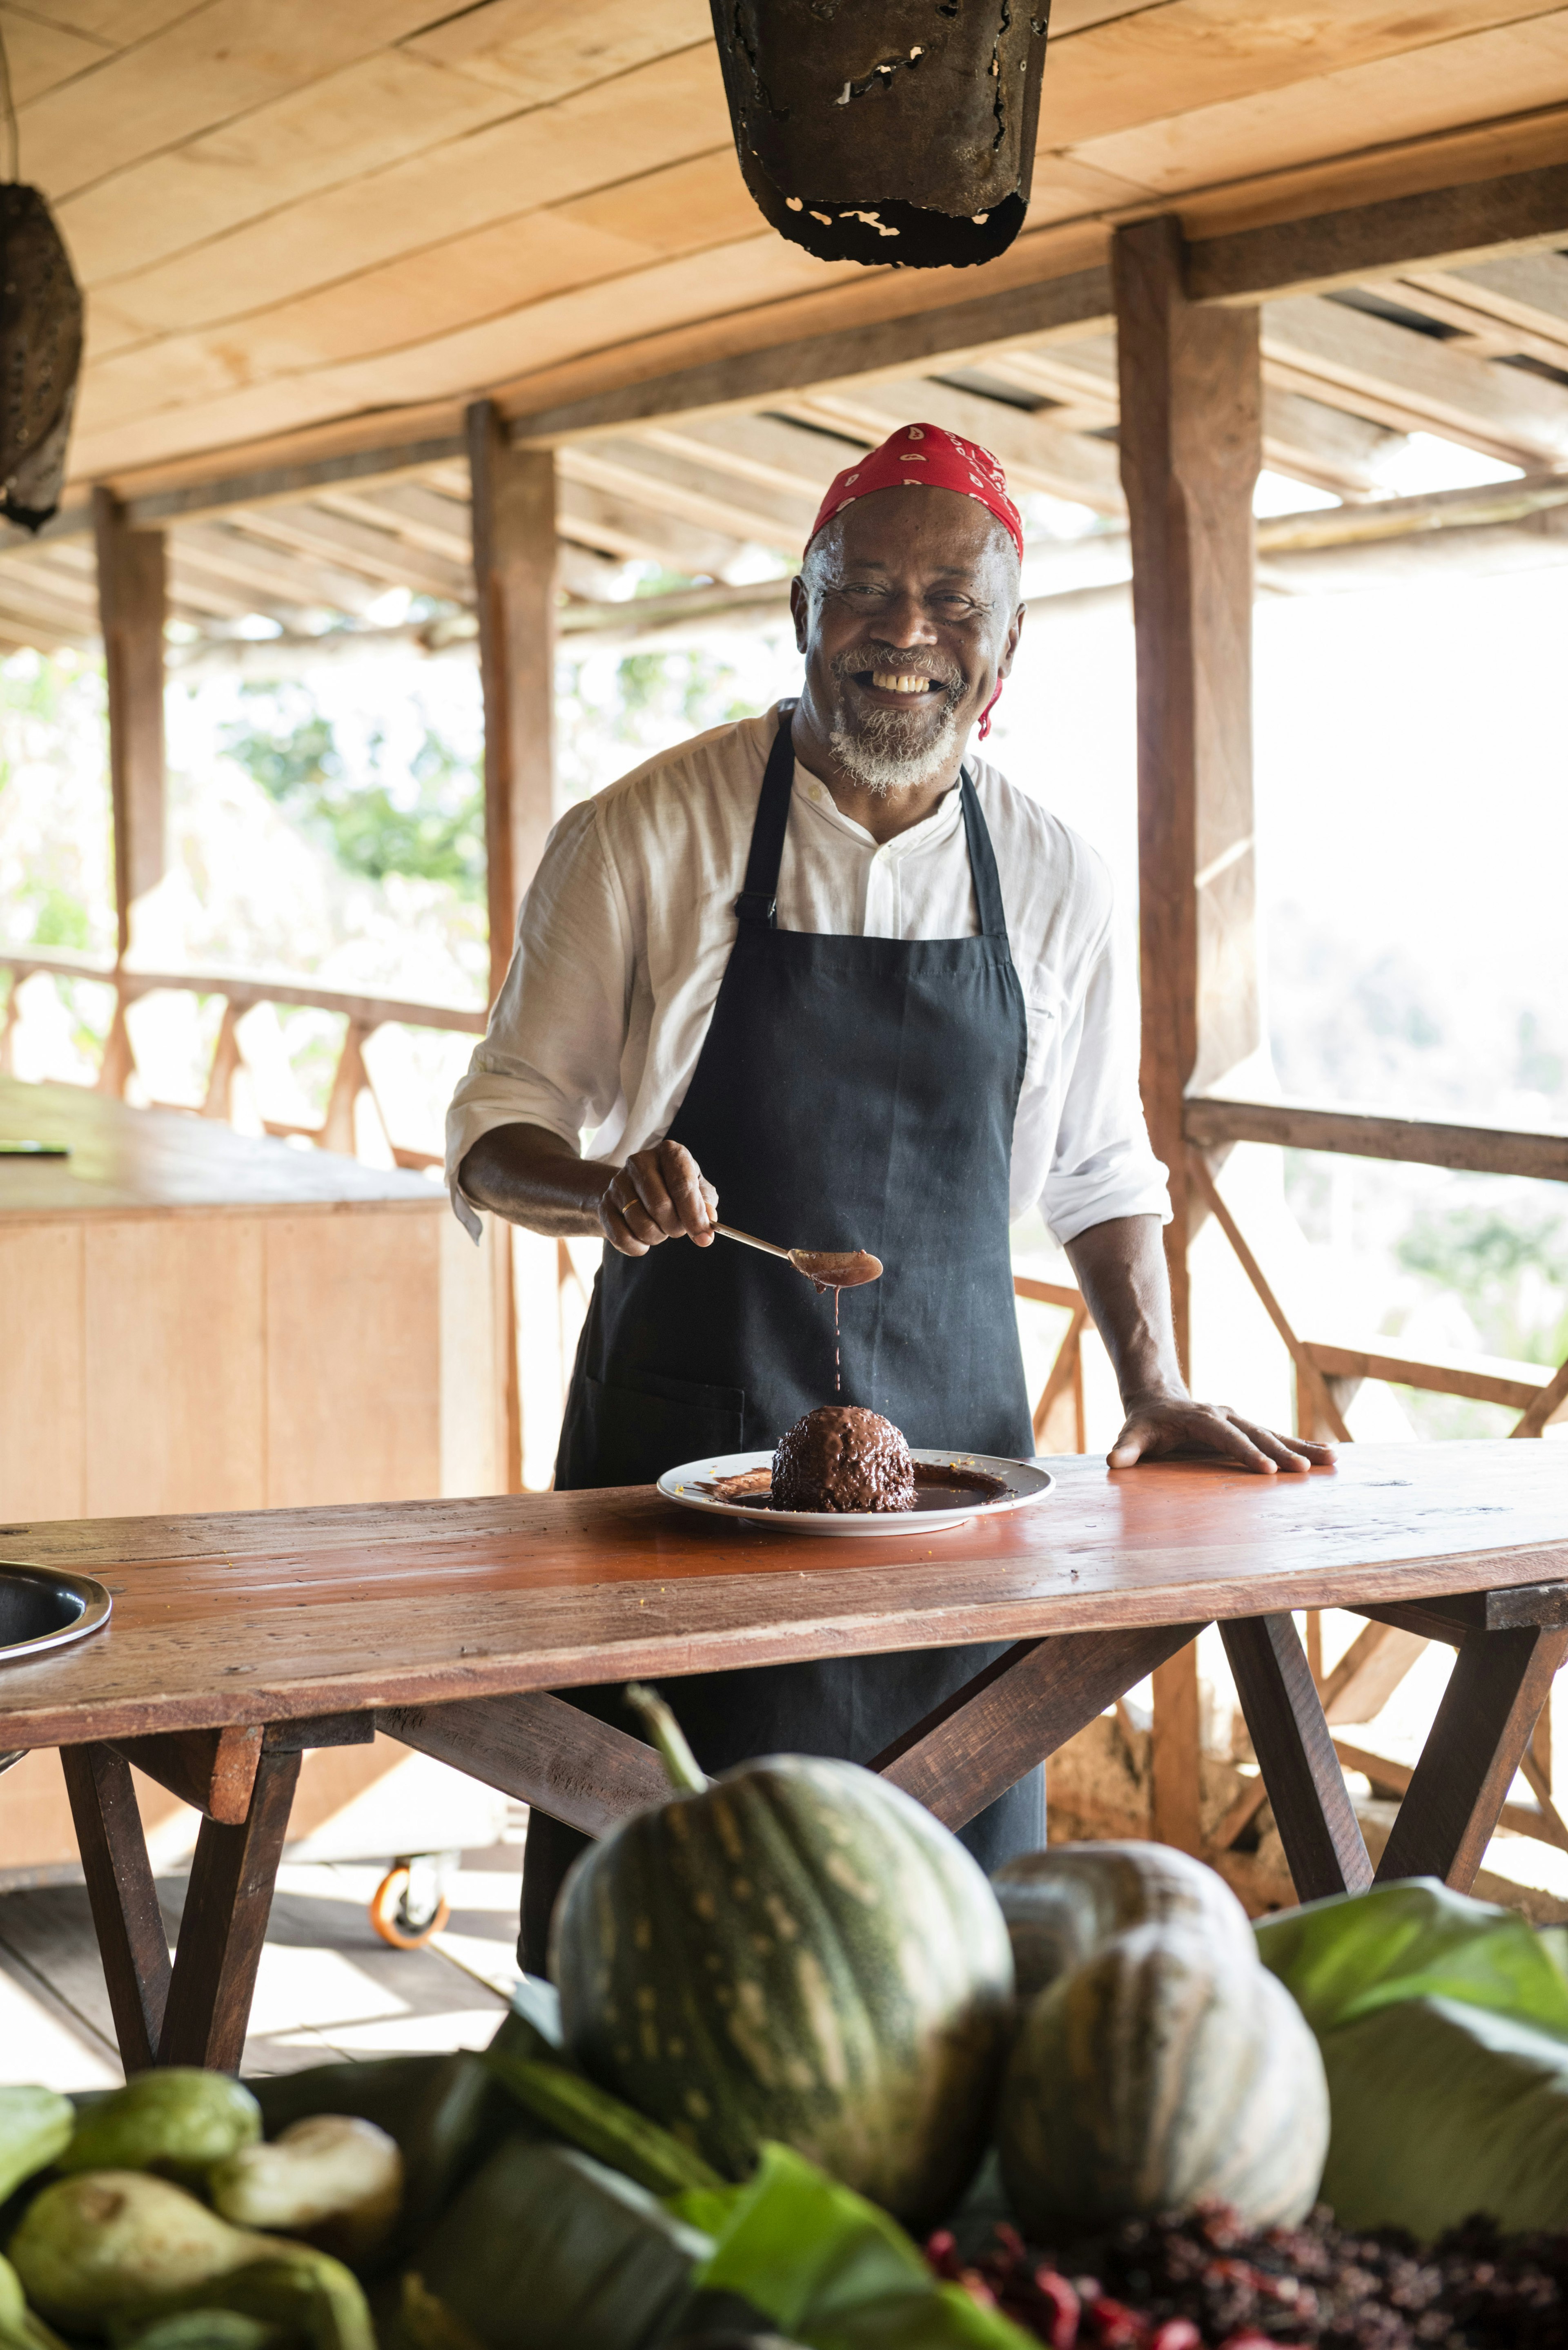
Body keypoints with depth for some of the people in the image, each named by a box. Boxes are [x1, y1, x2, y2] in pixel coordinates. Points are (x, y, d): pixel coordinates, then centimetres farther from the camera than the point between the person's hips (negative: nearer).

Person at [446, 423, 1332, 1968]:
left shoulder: (1051, 879, 5)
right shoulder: (639, 839, -4)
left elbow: (1099, 1176, 16)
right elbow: (493, 1139, -1)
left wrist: (1154, 1389, 3)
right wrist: (607, 1186, -22)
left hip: (954, 1444, 3)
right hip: (682, 1448, -2)